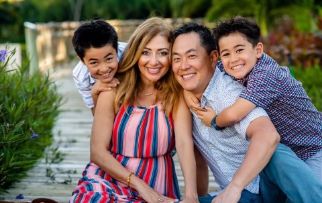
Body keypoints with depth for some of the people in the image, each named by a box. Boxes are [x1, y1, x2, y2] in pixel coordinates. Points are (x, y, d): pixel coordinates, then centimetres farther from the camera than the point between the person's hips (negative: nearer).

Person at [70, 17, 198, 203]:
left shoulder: (177, 94, -4)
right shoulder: (114, 90, -5)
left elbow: (184, 143, -18)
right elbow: (98, 151, -6)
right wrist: (139, 184, -17)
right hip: (106, 179, -1)